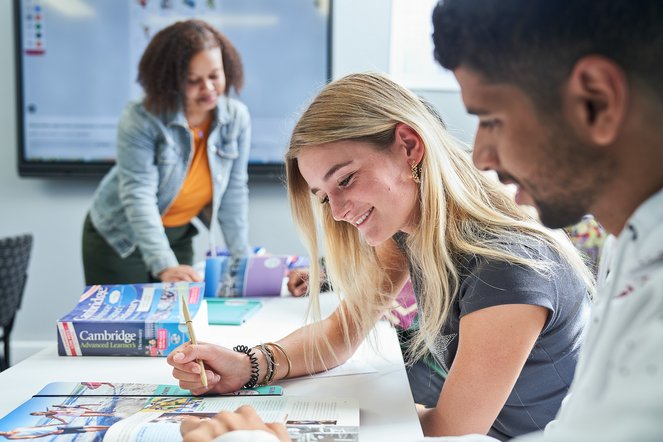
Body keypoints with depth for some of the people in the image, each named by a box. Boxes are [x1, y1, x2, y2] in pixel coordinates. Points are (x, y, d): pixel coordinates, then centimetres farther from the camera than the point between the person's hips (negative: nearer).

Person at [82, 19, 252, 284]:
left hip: (178, 238, 4)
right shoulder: (140, 121, -24)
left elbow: (234, 191, -6)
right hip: (119, 240, -4)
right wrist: (164, 265, -40)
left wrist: (242, 257, -10)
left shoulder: (237, 118, -11)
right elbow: (138, 196, -30)